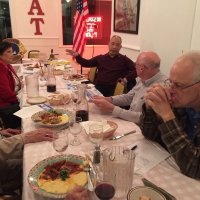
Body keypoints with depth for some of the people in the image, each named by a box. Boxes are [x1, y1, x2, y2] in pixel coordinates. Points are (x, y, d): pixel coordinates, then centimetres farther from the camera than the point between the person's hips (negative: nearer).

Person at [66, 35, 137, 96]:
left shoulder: (124, 59, 9)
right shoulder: (100, 58, 18)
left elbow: (136, 69, 2)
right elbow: (86, 63, 17)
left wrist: (127, 78, -12)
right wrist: (77, 56, 2)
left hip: (113, 89, -2)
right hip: (98, 87, 3)